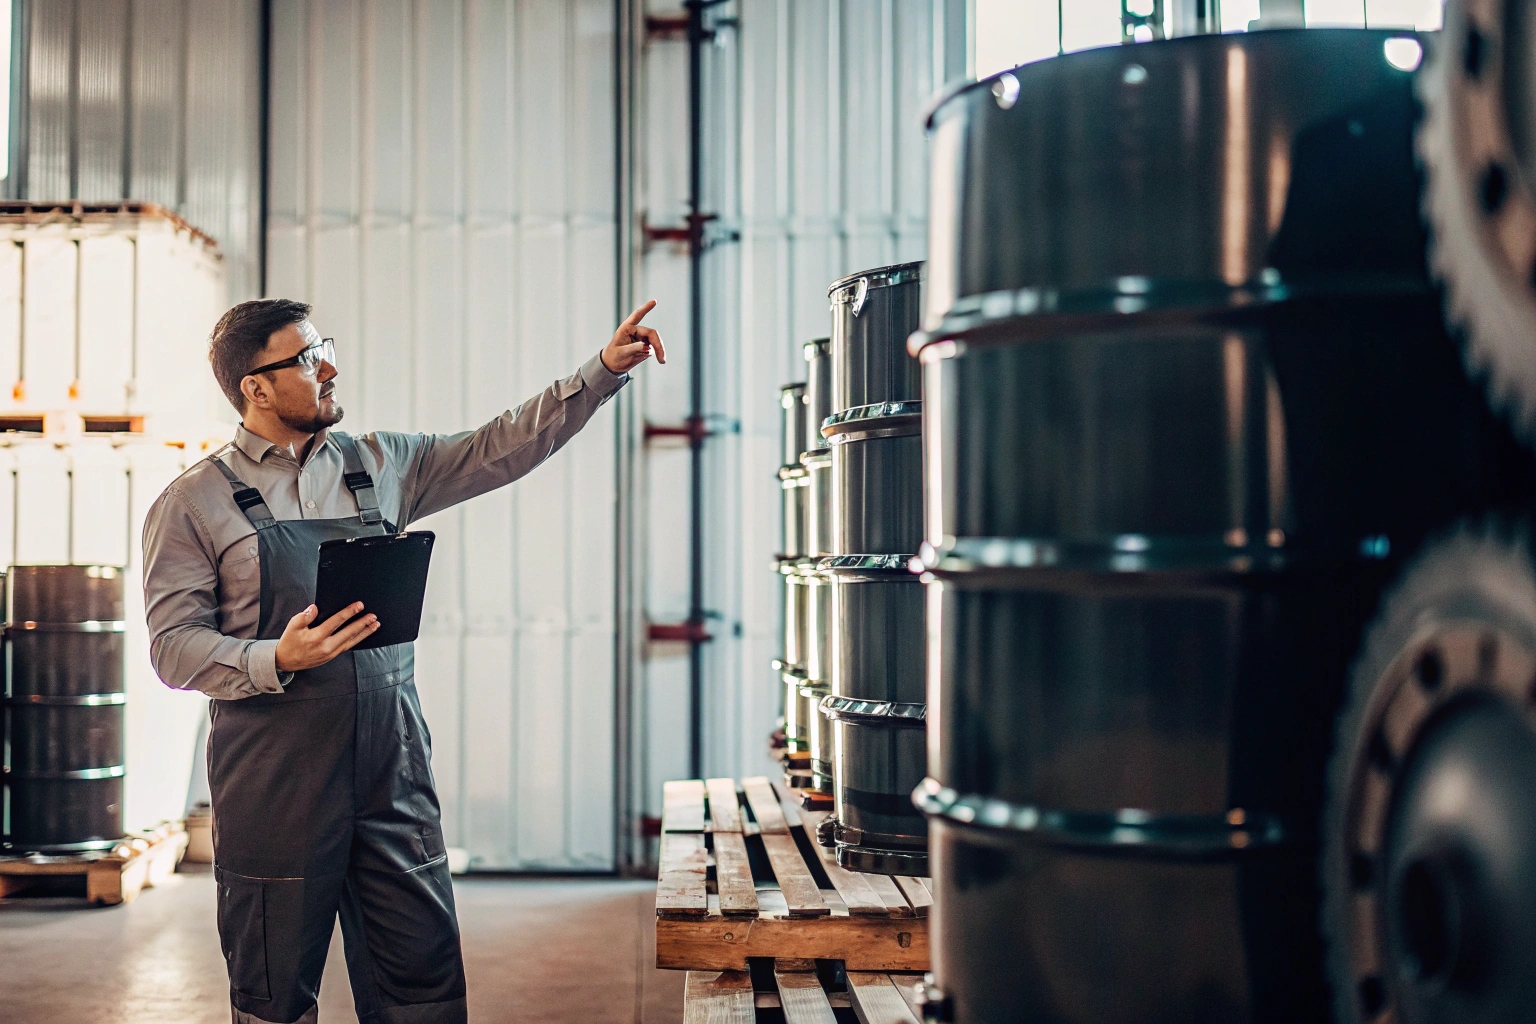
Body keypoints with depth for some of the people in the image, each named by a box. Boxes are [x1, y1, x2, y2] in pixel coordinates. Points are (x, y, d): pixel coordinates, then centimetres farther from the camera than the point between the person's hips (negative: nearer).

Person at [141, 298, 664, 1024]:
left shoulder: (380, 467, 12)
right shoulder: (195, 502, 0)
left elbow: (503, 448, 12)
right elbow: (174, 645, -5)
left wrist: (604, 371, 5)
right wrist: (277, 660, -21)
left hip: (393, 773, 4)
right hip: (275, 786, -3)